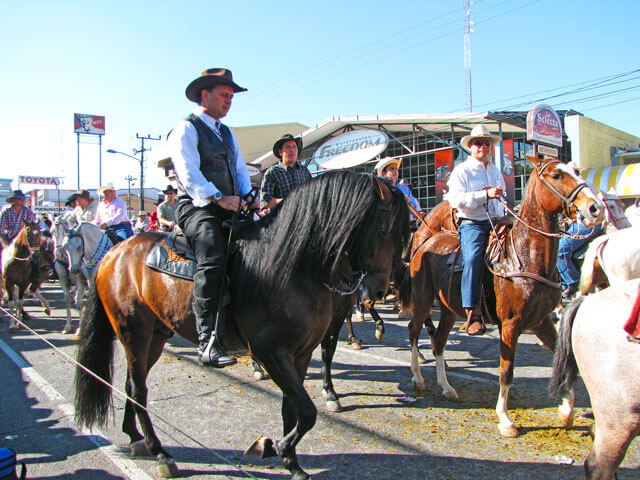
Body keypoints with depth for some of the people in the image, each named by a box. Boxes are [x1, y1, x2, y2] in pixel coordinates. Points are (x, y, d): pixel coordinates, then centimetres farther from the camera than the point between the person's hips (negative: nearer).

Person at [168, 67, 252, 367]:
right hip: (198, 208, -8)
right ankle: (207, 340, -31)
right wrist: (218, 197, -23)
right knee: (213, 259, -30)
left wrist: (247, 197, 2)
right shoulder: (186, 129, 3)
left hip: (231, 210, 8)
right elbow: (189, 172, -11)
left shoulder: (227, 134, 27)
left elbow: (240, 170, 22)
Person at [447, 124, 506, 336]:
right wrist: (486, 194, -19)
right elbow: (456, 199, -14)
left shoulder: (495, 170, 21)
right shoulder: (462, 170, 1)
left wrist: (502, 218, 21)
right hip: (472, 224, -7)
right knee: (473, 259, -28)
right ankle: (473, 315, -30)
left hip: (496, 223, 7)